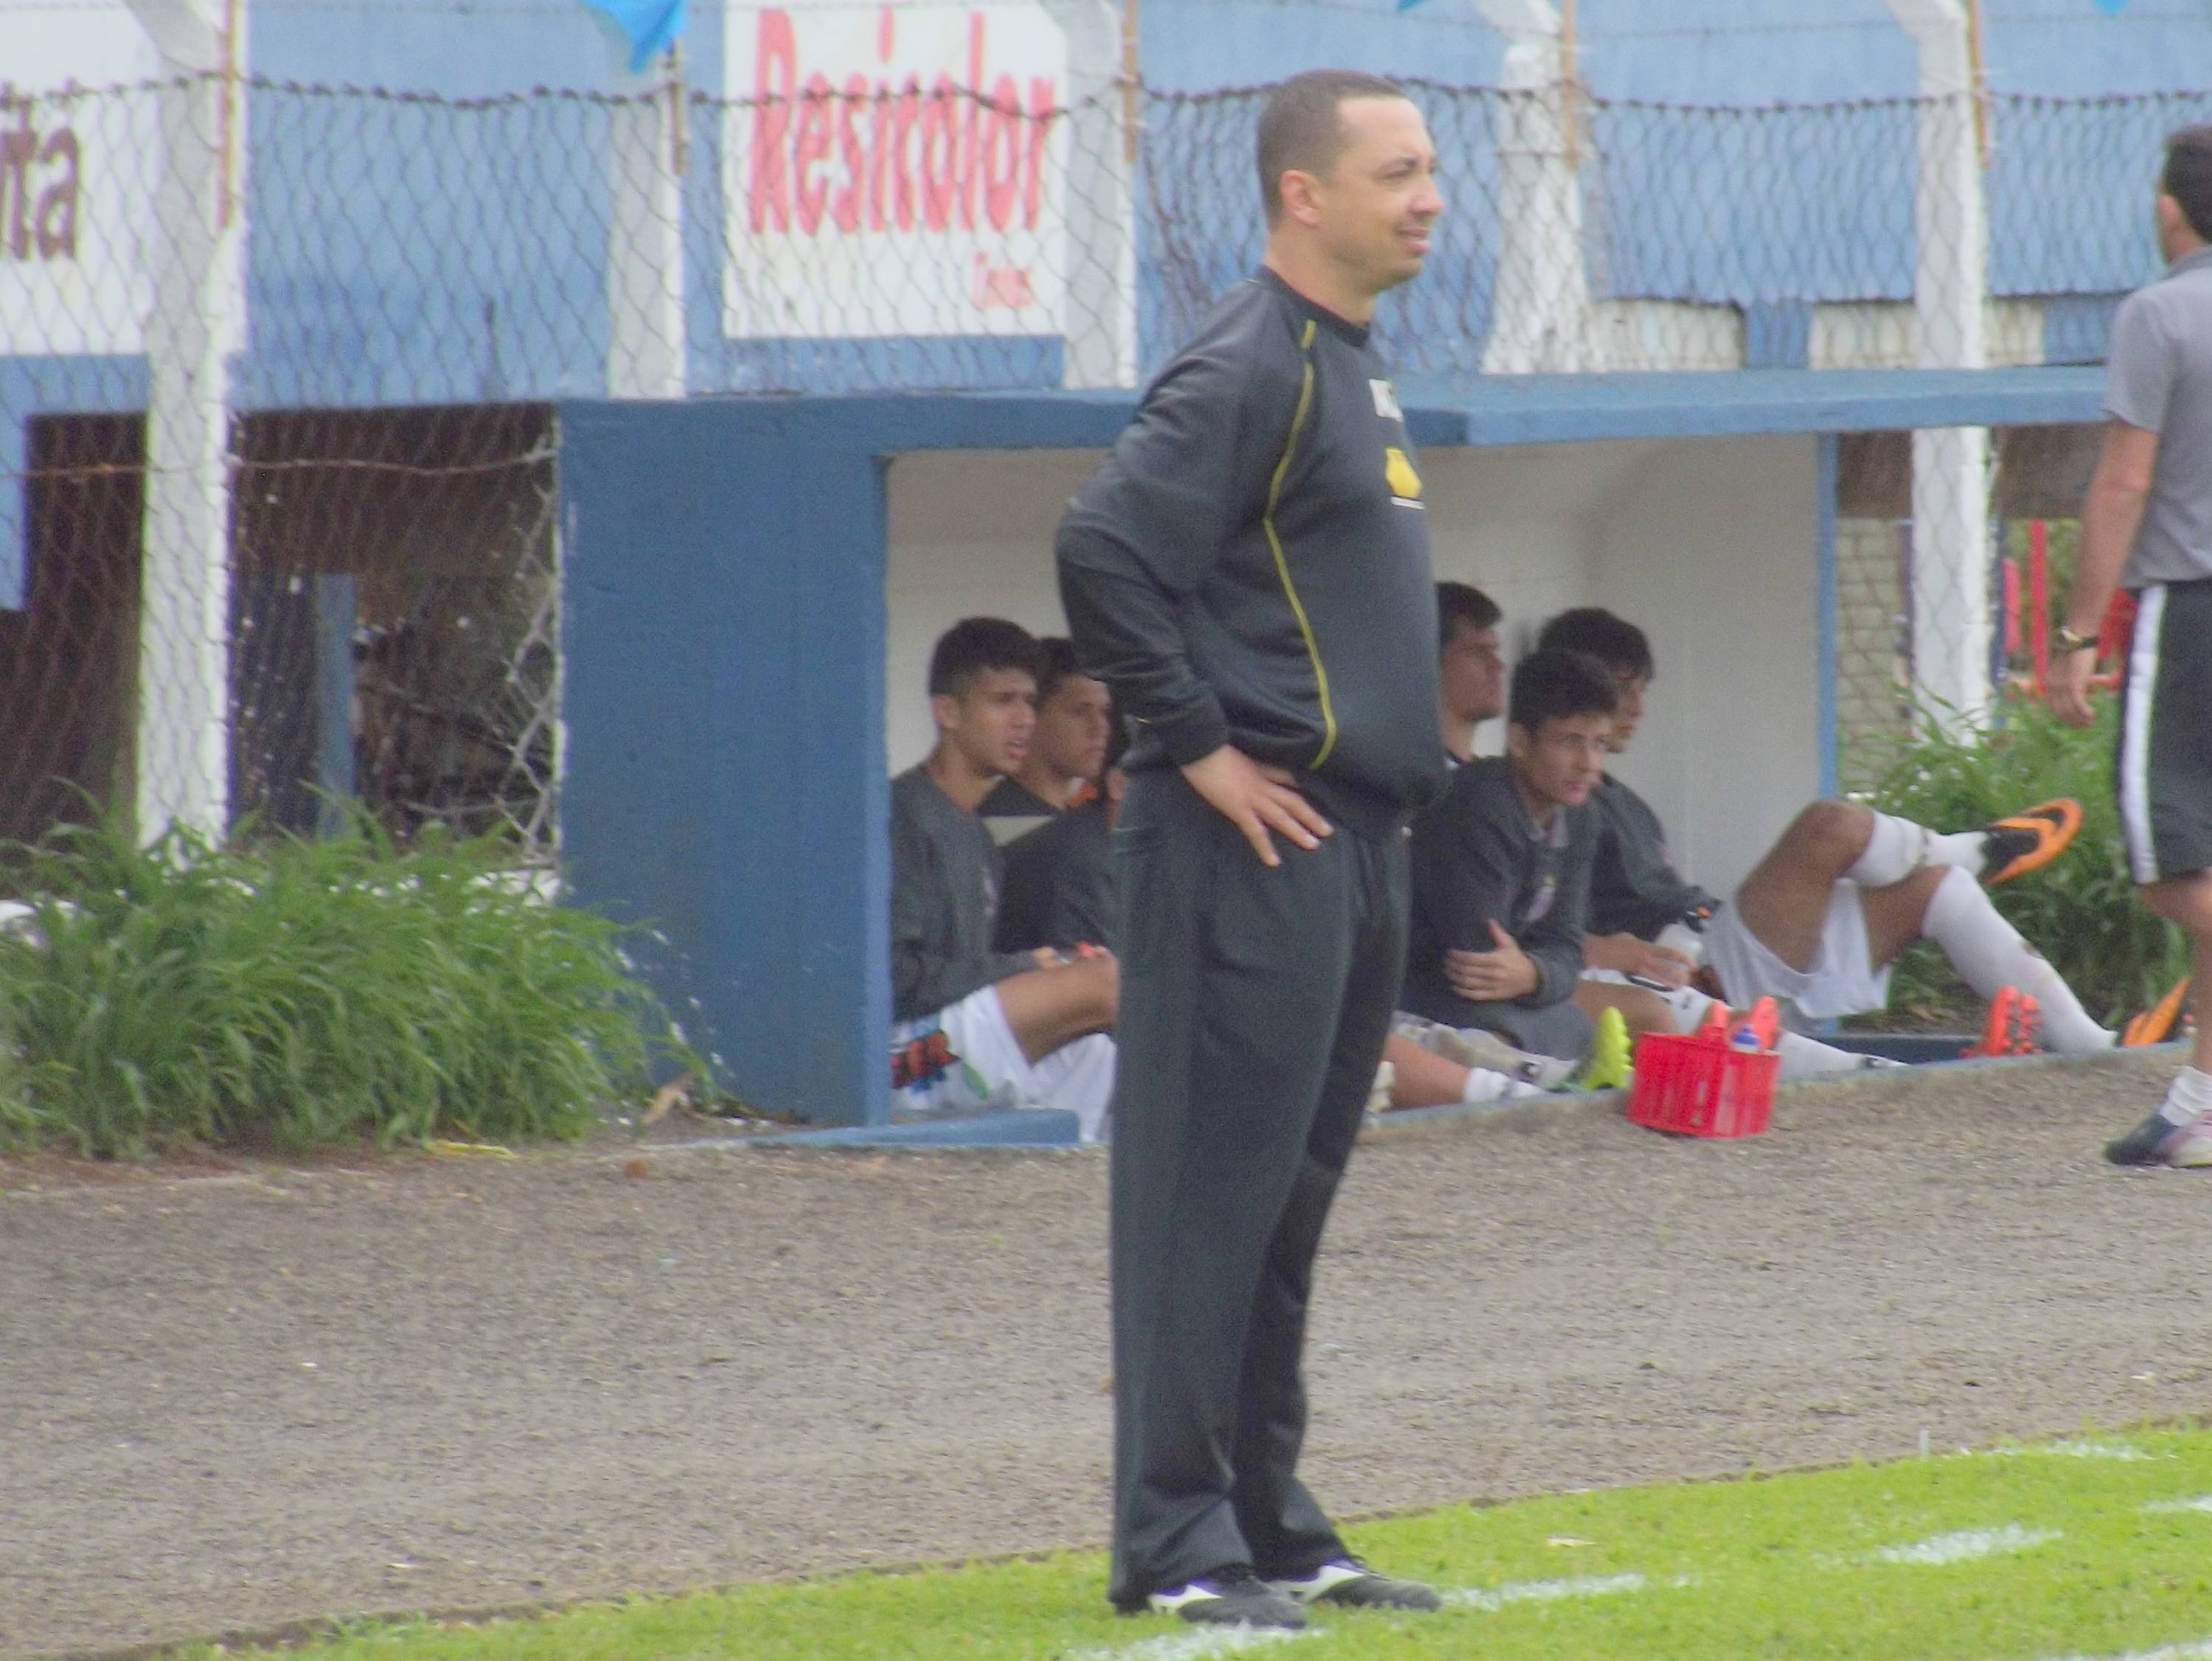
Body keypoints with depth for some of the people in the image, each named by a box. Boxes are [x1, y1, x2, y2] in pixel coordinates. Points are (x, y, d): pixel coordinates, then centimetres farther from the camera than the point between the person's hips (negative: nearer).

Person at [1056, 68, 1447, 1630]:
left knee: (1292, 1196, 13)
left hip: (1355, 839, 9)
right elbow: (1104, 553, -22)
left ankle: (1270, 1521, 19)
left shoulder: (1352, 363, 16)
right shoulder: (1246, 370, -13)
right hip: (1254, 845, -9)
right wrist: (1201, 752, -17)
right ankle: (1176, 1543, -4)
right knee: (1217, 1192, -6)